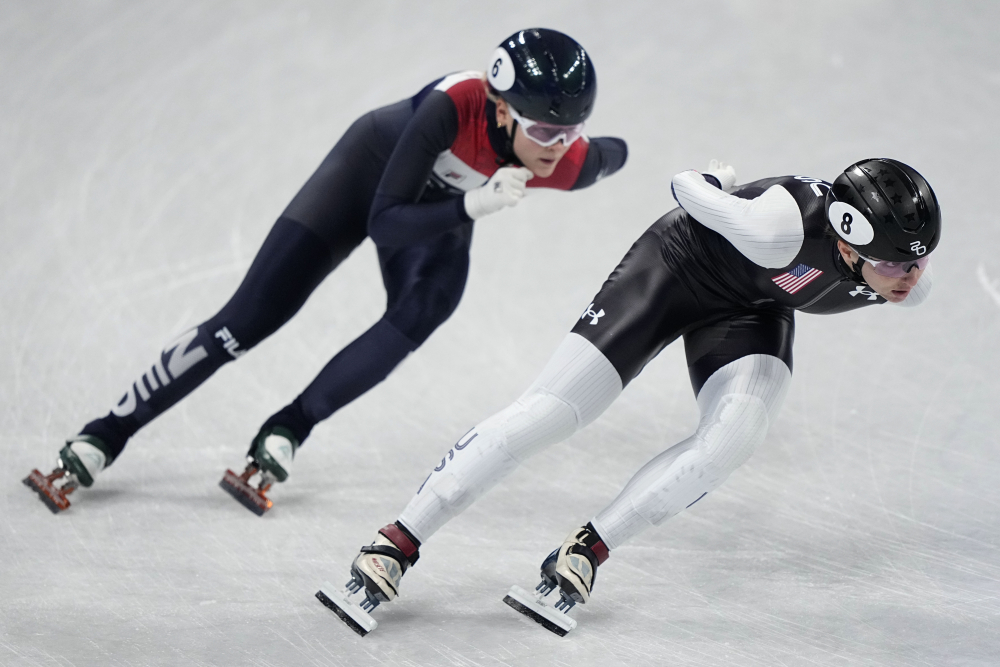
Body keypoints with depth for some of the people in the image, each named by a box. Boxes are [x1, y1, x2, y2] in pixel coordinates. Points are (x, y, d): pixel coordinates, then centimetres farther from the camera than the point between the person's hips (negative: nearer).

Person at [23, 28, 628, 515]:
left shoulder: (572, 165, -32)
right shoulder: (455, 104, -42)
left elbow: (617, 153, -6)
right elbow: (383, 223, -37)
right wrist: (472, 208, -48)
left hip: (446, 211, 3)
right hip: (375, 168, -3)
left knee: (422, 312, -29)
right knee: (250, 319, -7)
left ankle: (286, 434, -18)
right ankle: (105, 437, 1)